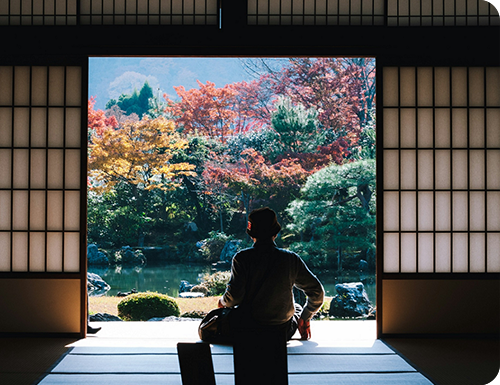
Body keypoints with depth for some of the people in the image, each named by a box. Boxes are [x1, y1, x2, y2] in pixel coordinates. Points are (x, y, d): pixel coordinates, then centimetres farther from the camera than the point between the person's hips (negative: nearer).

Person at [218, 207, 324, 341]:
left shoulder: (241, 258, -12)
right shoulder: (291, 259, -6)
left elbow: (234, 296, -17)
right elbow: (317, 292, -2)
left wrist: (223, 302, 7)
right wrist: (305, 319, 13)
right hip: (283, 332, 1)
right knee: (297, 308, 35)